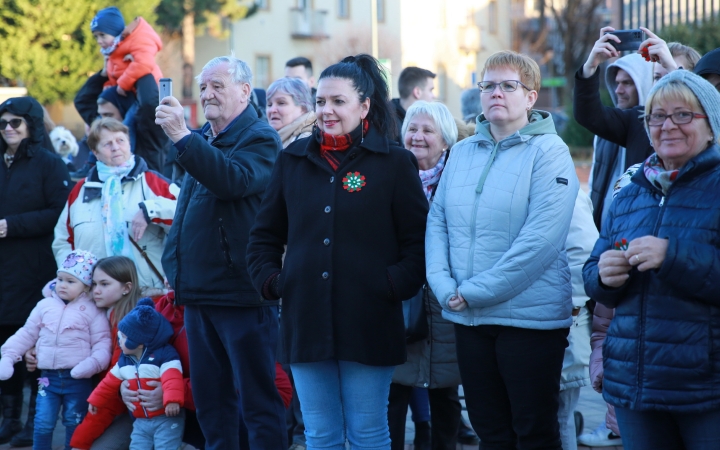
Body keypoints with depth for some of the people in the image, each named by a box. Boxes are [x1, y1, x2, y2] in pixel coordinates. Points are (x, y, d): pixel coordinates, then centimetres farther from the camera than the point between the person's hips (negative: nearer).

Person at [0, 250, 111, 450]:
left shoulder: (92, 311, -4)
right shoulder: (45, 305, 7)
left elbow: (102, 344, -8)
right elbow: (27, 333, 14)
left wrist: (92, 364, -24)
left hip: (78, 379, -3)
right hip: (48, 376, 3)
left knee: (74, 426, 9)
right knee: (42, 424, 2)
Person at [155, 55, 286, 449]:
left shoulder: (260, 138, -7)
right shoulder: (203, 140, 18)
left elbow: (234, 180, -29)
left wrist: (182, 137, -34)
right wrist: (175, 267, 17)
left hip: (241, 294, -8)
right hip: (199, 291, 8)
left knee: (257, 401, -4)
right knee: (210, 401, 14)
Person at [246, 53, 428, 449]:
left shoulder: (395, 163, 0)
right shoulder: (293, 160, 10)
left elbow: (418, 239, -1)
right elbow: (265, 235, 17)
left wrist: (397, 284, -13)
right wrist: (269, 280, 3)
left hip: (368, 324, -3)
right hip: (305, 321, 3)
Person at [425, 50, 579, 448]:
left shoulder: (548, 152, -8)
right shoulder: (462, 152, 10)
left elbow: (541, 238, -17)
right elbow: (436, 222, 9)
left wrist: (475, 291, -16)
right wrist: (444, 286, -8)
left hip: (530, 318, -5)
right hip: (467, 319, 5)